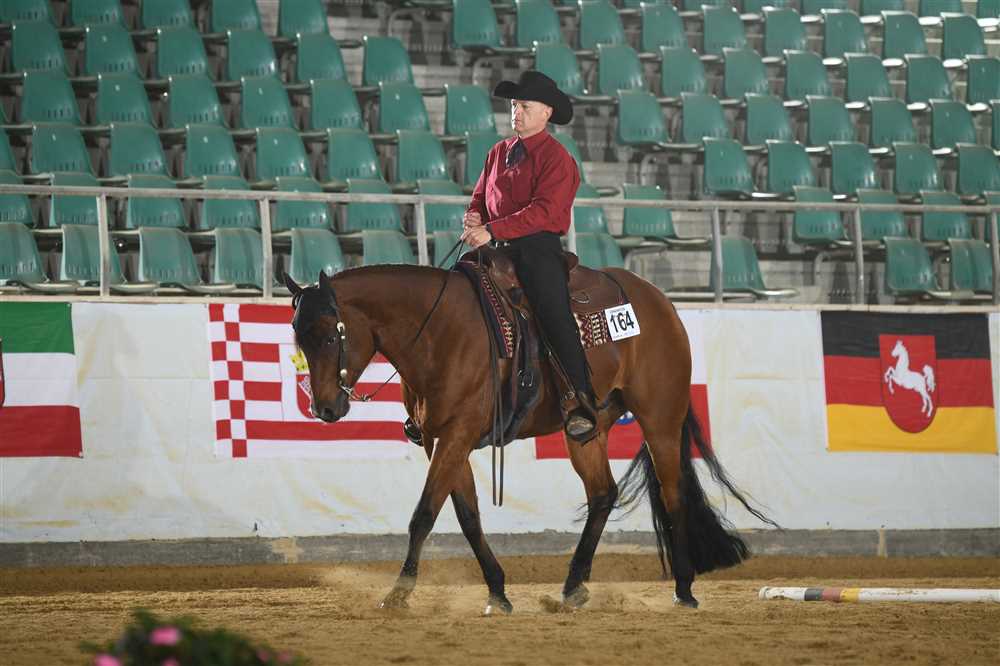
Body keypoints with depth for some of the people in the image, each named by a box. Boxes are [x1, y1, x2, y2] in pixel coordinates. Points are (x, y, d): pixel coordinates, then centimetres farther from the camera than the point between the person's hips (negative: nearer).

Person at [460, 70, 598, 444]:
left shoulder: (556, 158, -5)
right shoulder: (499, 153, 18)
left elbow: (542, 210, -17)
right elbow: (481, 196, 24)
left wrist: (492, 230, -25)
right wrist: (473, 217, -1)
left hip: (539, 248, -7)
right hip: (500, 249, 7)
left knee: (553, 313, -21)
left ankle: (580, 403, -24)